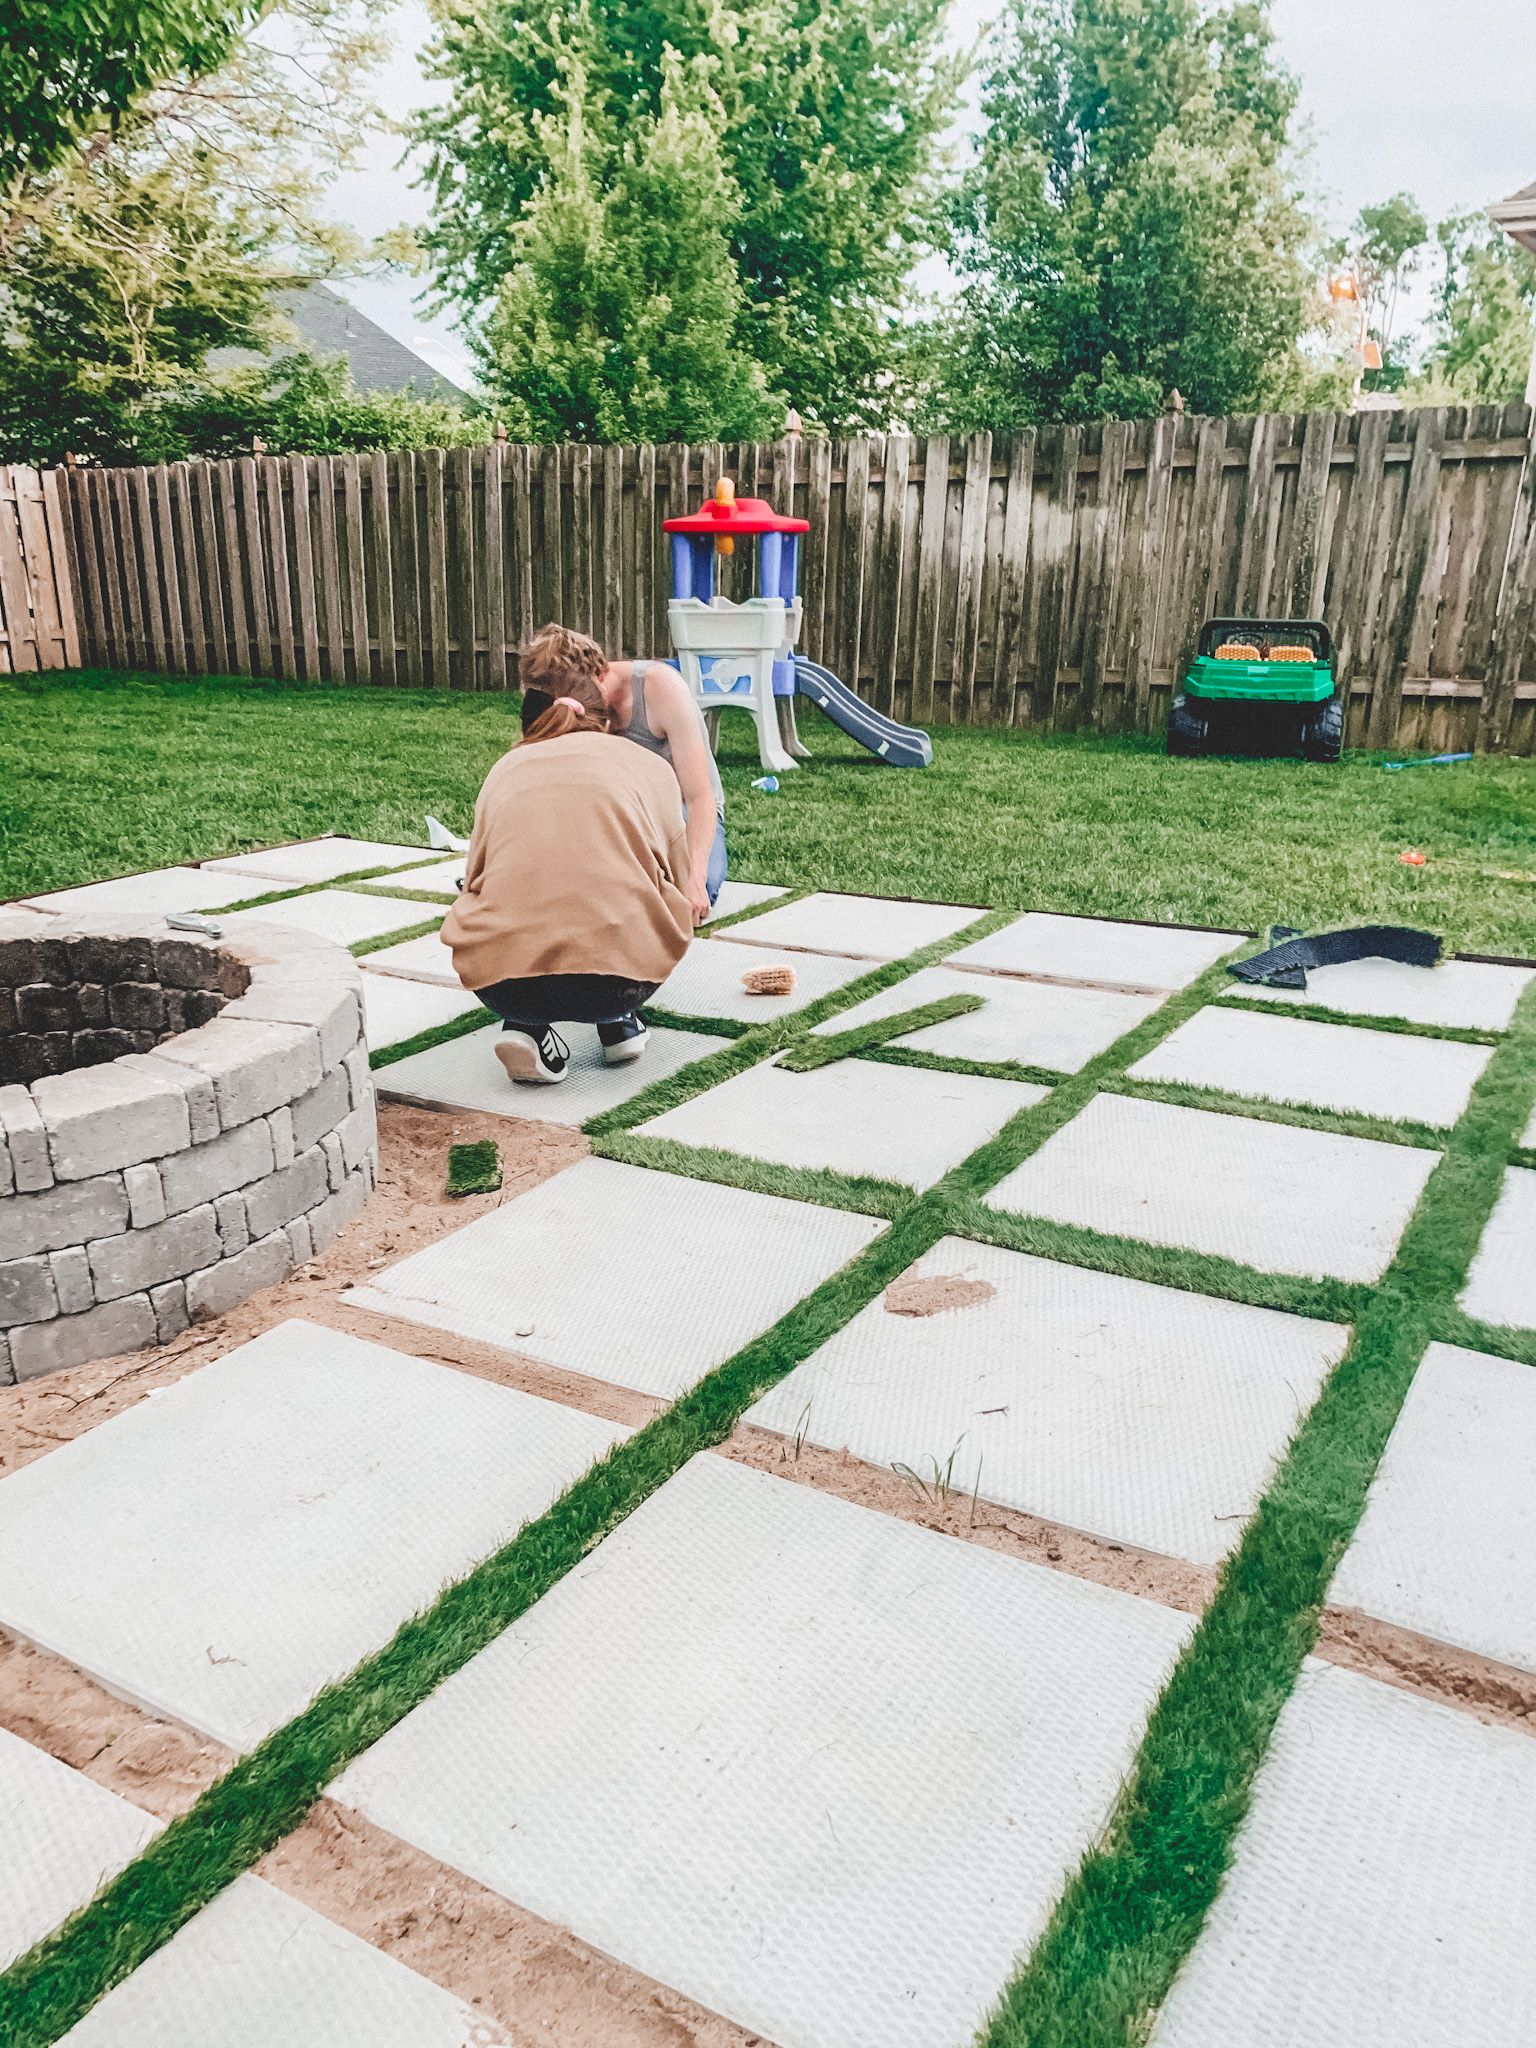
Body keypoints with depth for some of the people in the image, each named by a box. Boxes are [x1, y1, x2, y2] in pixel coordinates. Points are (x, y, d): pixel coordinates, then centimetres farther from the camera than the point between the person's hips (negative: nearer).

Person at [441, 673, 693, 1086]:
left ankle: (528, 1028, 14)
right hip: (620, 979, 0)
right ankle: (621, 1025, 25)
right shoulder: (651, 766, 20)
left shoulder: (504, 768, 23)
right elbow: (680, 889, 28)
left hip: (501, 987, 1)